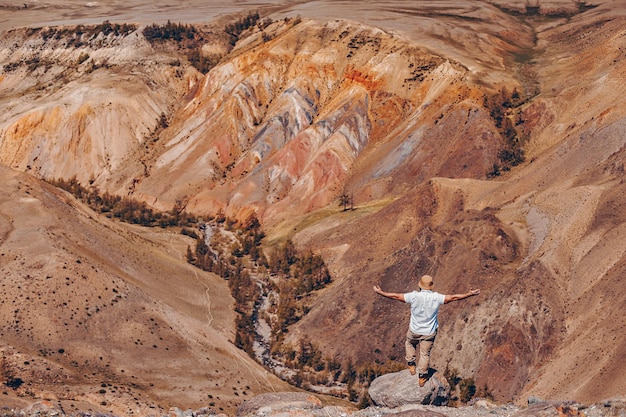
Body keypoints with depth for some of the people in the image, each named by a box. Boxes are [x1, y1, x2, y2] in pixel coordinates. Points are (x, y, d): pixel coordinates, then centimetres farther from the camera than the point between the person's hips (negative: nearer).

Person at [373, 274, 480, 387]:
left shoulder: (414, 296, -20)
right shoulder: (436, 298, -20)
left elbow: (396, 296, -13)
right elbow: (453, 297, -14)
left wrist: (381, 292, 0)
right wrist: (470, 294, -4)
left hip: (414, 331, 0)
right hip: (429, 332, 0)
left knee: (409, 344, 32)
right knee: (425, 354, 17)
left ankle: (411, 365, 34)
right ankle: (422, 377, 29)